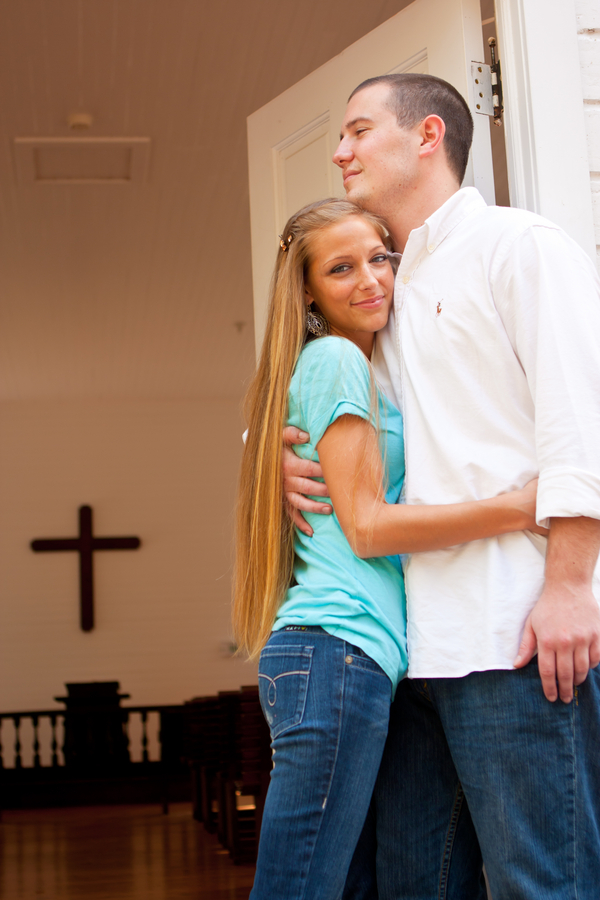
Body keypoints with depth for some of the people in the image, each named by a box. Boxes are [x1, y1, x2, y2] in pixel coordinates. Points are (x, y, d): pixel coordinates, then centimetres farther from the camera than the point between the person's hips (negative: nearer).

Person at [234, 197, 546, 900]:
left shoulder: (352, 365, 25)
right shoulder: (335, 358, -4)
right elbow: (367, 526, -11)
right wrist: (524, 507, -15)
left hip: (322, 650, 10)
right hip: (340, 646, -10)